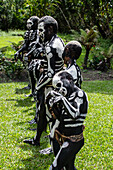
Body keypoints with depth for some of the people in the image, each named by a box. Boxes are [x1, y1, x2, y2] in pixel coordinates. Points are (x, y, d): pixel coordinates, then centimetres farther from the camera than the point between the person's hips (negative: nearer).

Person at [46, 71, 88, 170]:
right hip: (63, 138, 8)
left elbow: (74, 114, -28)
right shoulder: (66, 96, 9)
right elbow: (58, 117, 13)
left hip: (73, 141, -8)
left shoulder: (80, 94, -13)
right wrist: (50, 104, -1)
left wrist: (61, 98, -29)